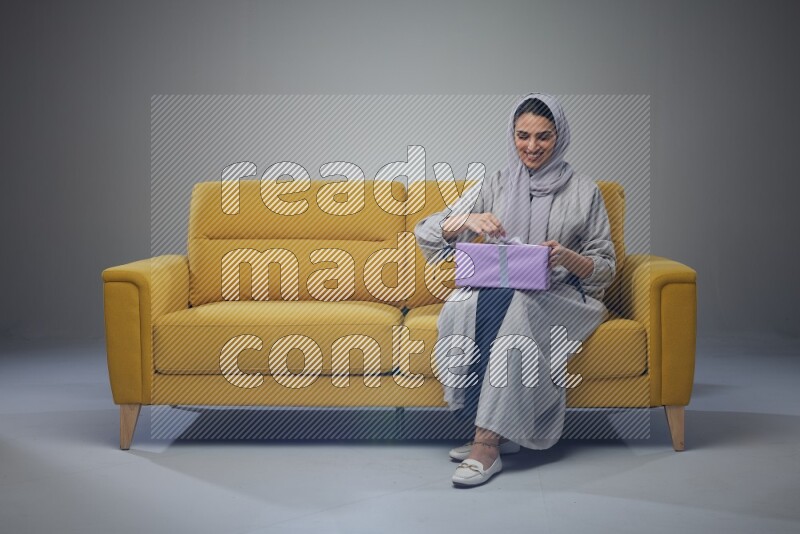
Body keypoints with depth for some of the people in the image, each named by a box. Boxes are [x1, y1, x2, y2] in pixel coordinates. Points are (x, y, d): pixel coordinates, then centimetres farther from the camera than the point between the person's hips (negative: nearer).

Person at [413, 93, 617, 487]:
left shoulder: (583, 192, 9)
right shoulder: (497, 185, 14)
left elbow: (605, 269, 7)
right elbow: (426, 233, 5)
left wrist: (566, 256, -14)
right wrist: (467, 221, -16)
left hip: (558, 298, -2)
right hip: (496, 292, 2)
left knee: (512, 306, -37)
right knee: (468, 303, -35)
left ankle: (486, 443, -36)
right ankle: (497, 432, -28)